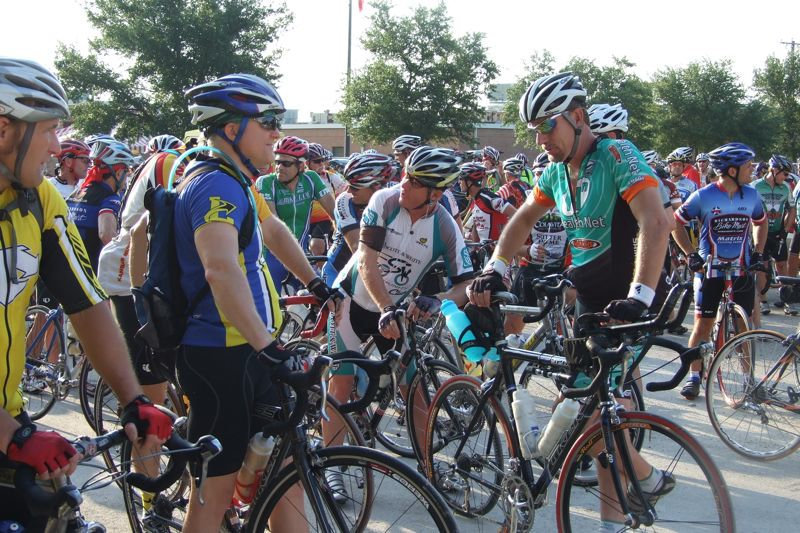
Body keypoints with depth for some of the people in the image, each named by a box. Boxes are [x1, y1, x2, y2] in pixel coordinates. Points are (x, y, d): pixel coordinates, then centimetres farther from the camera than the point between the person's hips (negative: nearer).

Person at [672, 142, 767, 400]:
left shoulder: (751, 195, 1)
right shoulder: (703, 196, -10)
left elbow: (761, 222, 19)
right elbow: (675, 223, -1)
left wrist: (758, 252, 8)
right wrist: (691, 254, -7)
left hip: (741, 271, 3)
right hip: (710, 271, -3)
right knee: (703, 325, 0)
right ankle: (694, 376, 10)